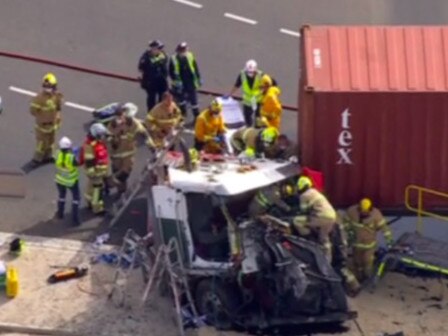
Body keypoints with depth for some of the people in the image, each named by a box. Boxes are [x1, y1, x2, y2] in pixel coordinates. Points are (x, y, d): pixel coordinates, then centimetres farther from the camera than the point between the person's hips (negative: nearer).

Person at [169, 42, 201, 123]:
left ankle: (197, 117, 13)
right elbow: (171, 72, -7)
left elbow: (195, 68, 6)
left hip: (191, 83, 0)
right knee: (180, 99, 15)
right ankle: (183, 113, 37)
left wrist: (199, 78, 10)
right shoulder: (173, 59, -12)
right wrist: (176, 81, -16)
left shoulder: (190, 57, -6)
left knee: (193, 99, 3)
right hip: (180, 84, 0)